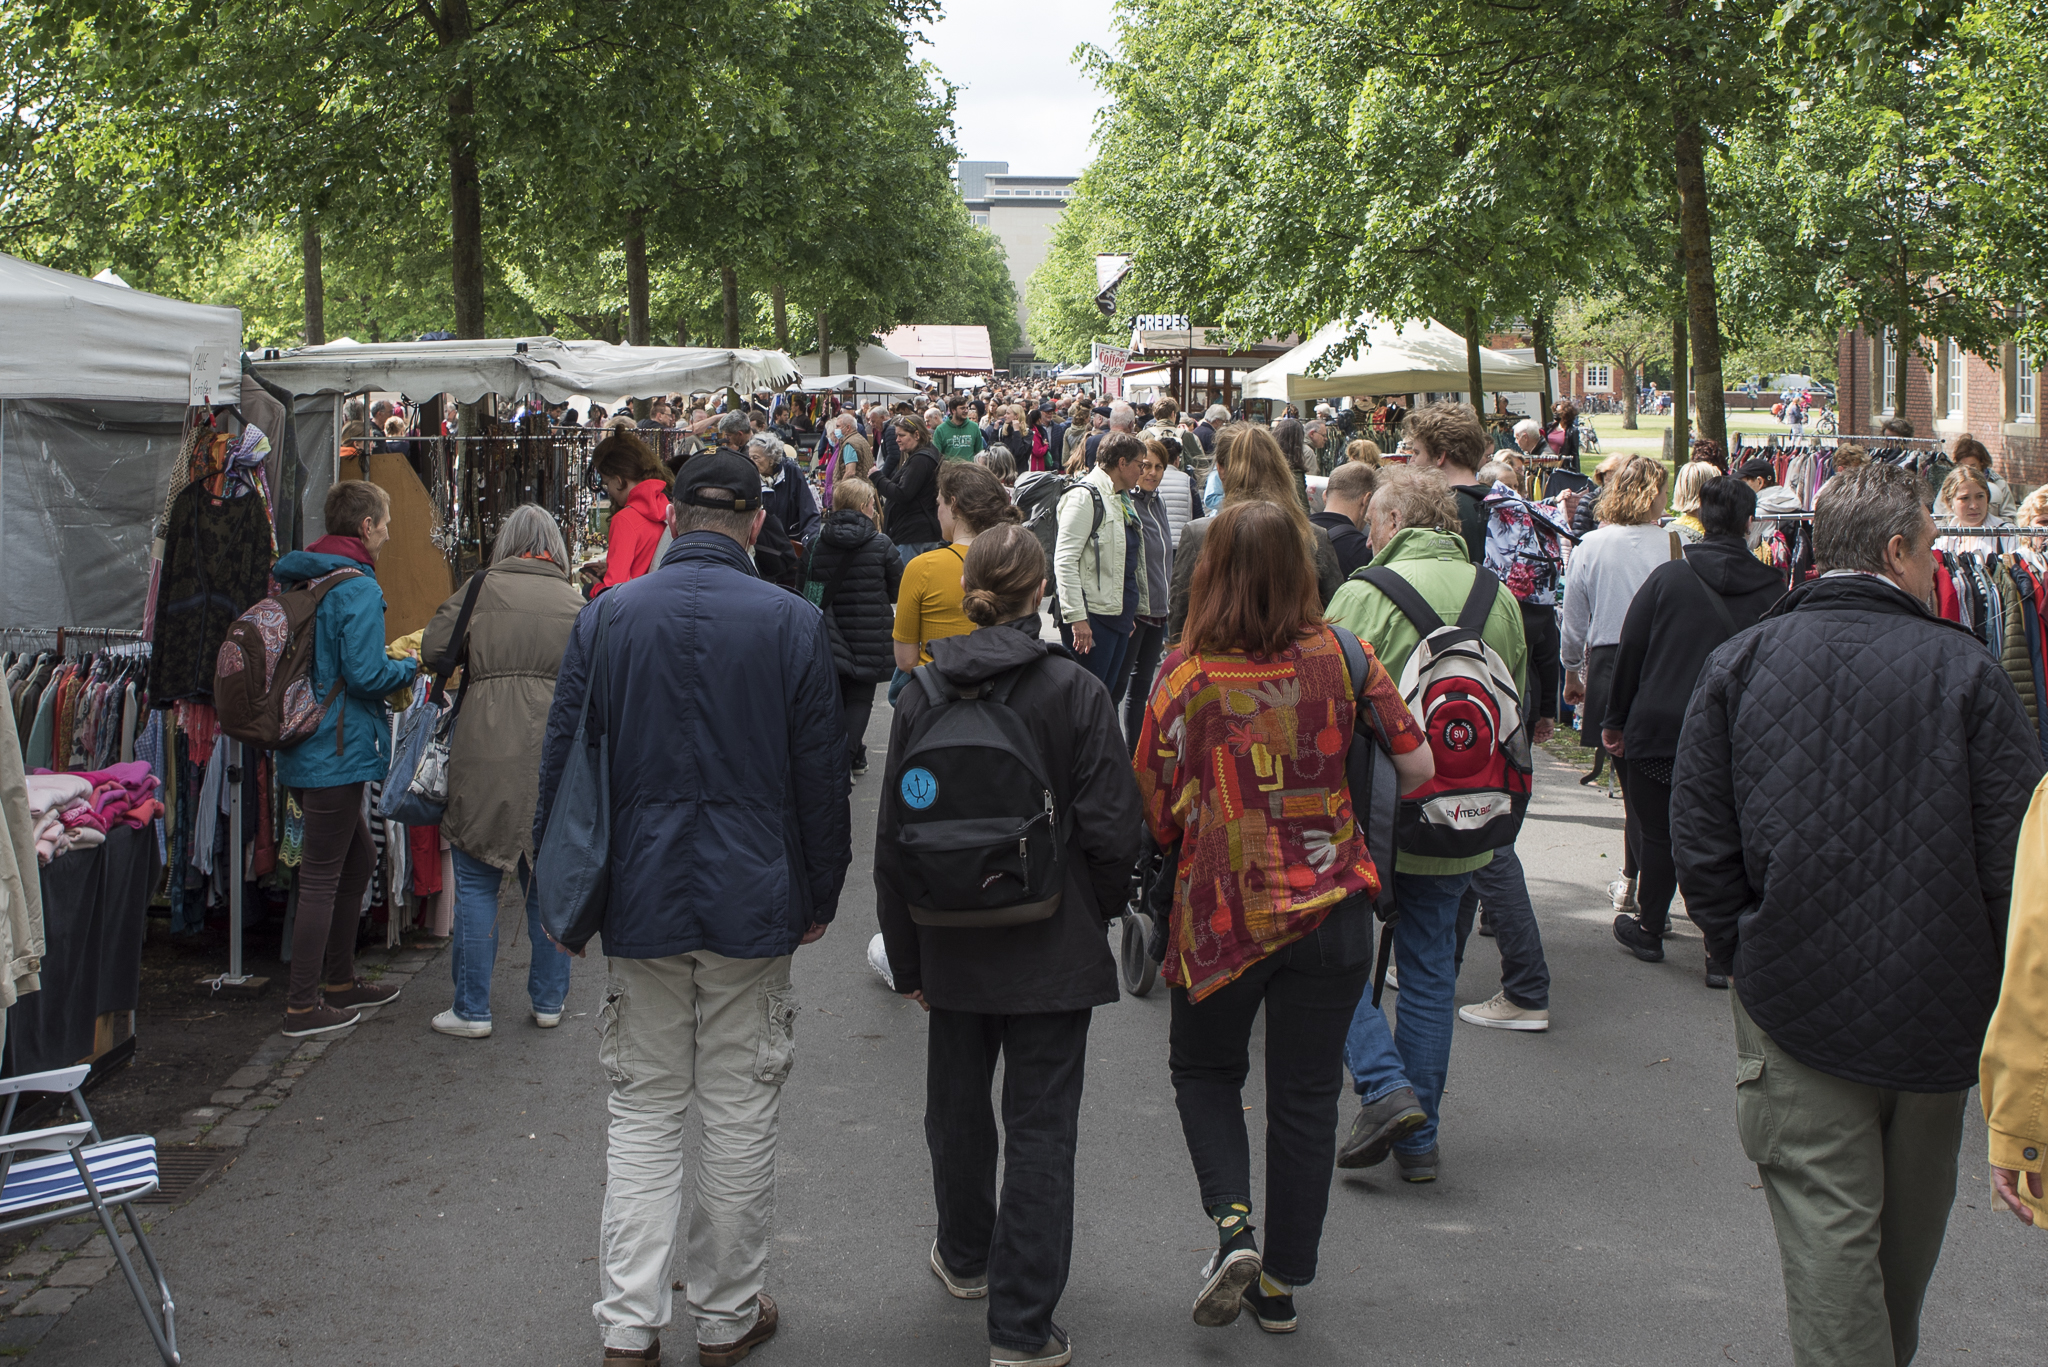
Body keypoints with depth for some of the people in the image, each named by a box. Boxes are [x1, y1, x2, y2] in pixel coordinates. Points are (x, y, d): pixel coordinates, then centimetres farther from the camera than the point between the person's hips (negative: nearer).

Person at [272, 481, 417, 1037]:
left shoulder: (299, 580, 11)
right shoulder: (359, 587, -17)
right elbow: (365, 674, -22)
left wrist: (387, 662, 18)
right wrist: (411, 667, -3)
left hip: (304, 740, 10)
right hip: (337, 753, -10)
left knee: (358, 860, 22)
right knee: (321, 877, -2)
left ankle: (340, 980, 32)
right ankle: (303, 1007, 5)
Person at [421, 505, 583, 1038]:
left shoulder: (482, 589, -2)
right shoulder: (575, 602, 5)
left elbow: (433, 648, -3)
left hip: (487, 755, -3)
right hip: (555, 757, 3)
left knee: (477, 884, 6)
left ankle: (472, 1010, 8)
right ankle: (549, 1001, 22)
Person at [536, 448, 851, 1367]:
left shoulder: (606, 618, -2)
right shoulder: (793, 624, -6)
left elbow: (561, 762, 2)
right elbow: (822, 775, -2)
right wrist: (821, 895, 10)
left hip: (640, 901, 1)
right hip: (752, 905, -1)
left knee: (642, 1114, 11)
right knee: (740, 1116, 9)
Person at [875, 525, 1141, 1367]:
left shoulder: (922, 696, -3)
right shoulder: (1074, 692, -12)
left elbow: (893, 839, 1)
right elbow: (1113, 830, -12)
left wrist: (907, 958, 10)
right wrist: (1093, 914, 8)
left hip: (954, 948, 3)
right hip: (1051, 949, -3)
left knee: (957, 1104, 22)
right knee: (1041, 1127, 3)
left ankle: (966, 1257, 44)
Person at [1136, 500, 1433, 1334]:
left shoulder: (1185, 672, -10)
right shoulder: (1340, 655, -5)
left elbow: (1154, 812, -6)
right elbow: (1416, 768, 0)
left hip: (1222, 912, -1)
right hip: (1333, 910, 2)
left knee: (1205, 1073, 20)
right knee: (1305, 1096, 13)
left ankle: (1233, 1224, 0)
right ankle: (1283, 1283, 21)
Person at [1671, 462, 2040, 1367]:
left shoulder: (1740, 662, -3)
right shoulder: (1963, 668, -8)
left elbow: (1699, 836, -4)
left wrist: (1743, 953, 7)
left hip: (1796, 997, -1)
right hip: (1938, 1006, 1)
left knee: (1827, 1225, 0)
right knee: (1912, 1218, 21)